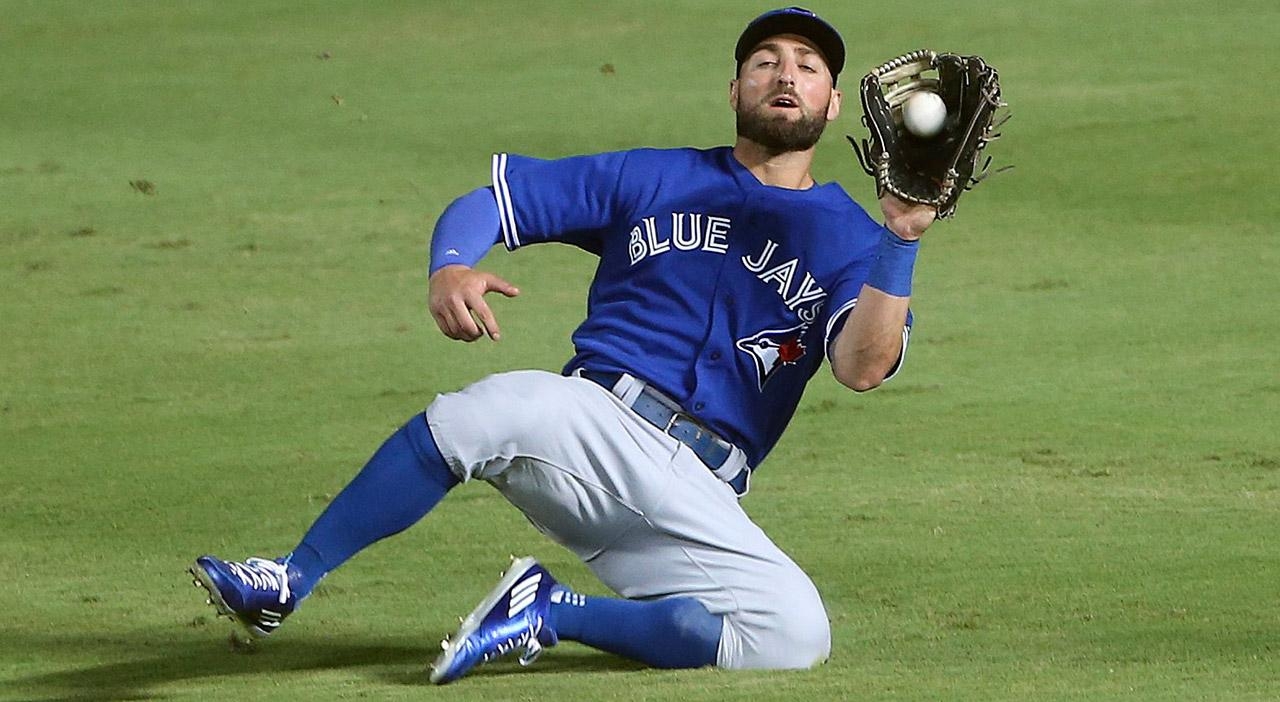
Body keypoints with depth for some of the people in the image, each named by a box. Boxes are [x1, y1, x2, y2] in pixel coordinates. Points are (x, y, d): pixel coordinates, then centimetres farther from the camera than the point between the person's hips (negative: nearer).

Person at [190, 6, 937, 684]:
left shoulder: (848, 238, 13)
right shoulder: (652, 179, 16)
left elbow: (863, 368, -6)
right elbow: (489, 201, 13)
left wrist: (901, 241, -19)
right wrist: (450, 269, -11)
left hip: (701, 503, 1)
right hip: (594, 425, -1)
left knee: (797, 636, -26)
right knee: (503, 402, -36)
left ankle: (556, 614, -12)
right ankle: (288, 584, -30)